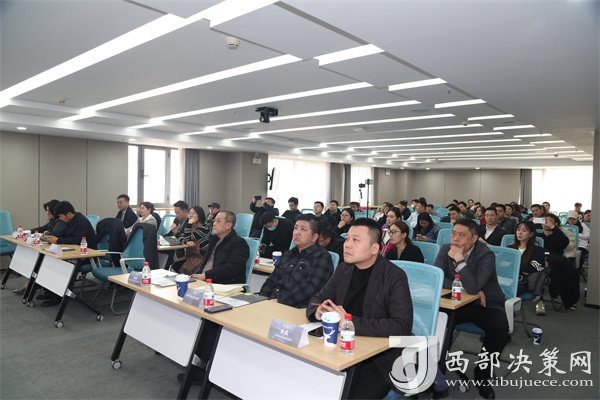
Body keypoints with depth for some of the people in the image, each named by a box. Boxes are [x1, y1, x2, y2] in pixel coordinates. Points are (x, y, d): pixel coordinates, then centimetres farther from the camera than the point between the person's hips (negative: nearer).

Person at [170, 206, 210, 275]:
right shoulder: (190, 226, 13)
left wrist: (189, 224, -20)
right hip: (189, 255, 8)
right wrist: (187, 242, -16)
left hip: (201, 256, -7)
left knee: (184, 269, -29)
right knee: (174, 266, -16)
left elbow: (188, 238, -18)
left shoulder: (204, 227, -14)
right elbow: (181, 237, 5)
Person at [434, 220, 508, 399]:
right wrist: (464, 286, -21)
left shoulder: (486, 255, -19)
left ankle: (482, 373, -5)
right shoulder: (445, 249, -5)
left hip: (486, 304, -2)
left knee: (500, 329, -31)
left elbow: (473, 287, -31)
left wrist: (459, 260, -34)